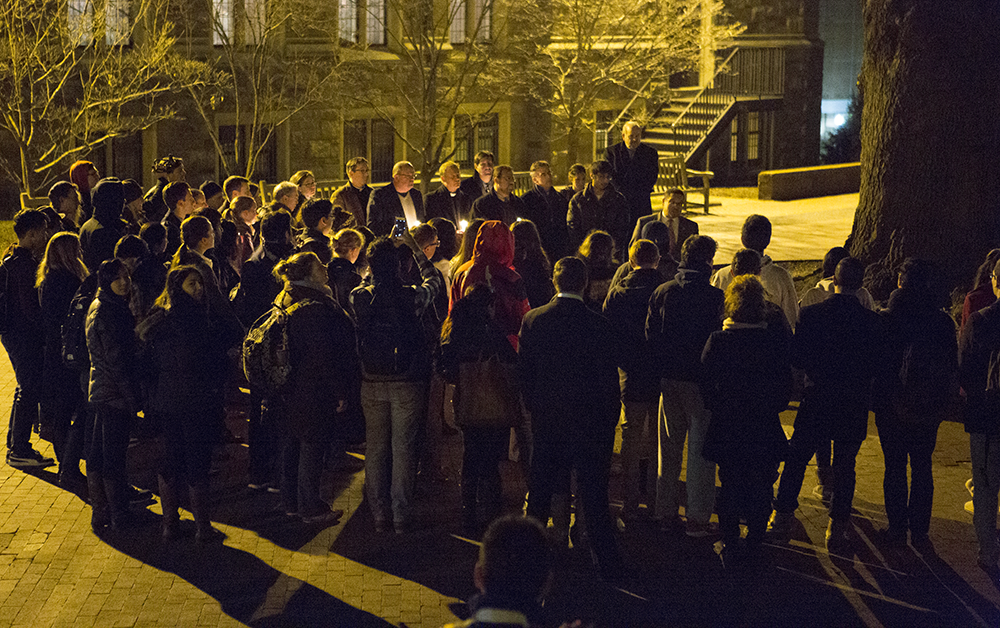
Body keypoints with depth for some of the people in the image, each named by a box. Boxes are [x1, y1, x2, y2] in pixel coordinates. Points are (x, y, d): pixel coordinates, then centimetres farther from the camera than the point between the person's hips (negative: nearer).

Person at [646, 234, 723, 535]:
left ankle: (666, 511, 22)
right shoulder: (715, 298, -14)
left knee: (669, 448, 16)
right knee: (701, 450, 4)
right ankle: (697, 517, 5)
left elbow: (650, 338, 3)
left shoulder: (662, 293, 0)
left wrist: (659, 374, 11)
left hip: (668, 380, 5)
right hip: (701, 382, -4)